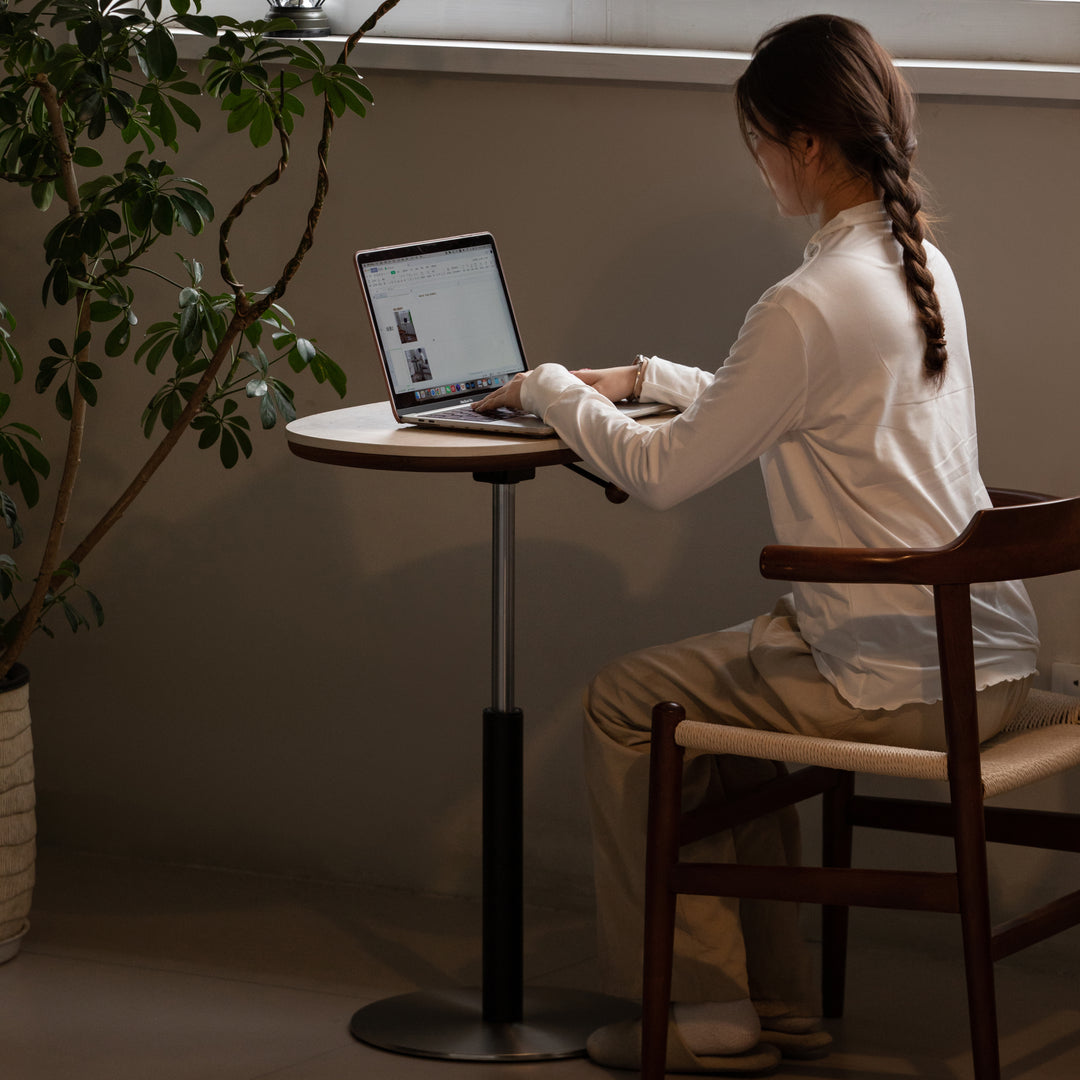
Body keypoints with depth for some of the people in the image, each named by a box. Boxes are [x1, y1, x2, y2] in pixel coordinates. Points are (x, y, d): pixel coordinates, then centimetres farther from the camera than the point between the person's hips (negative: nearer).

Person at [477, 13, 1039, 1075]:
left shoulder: (810, 307, -20)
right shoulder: (920, 263, 9)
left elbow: (661, 472, -11)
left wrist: (552, 389, 5)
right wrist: (645, 378, 24)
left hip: (906, 684, -9)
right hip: (987, 656, 9)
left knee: (623, 704, 4)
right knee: (718, 678, 27)